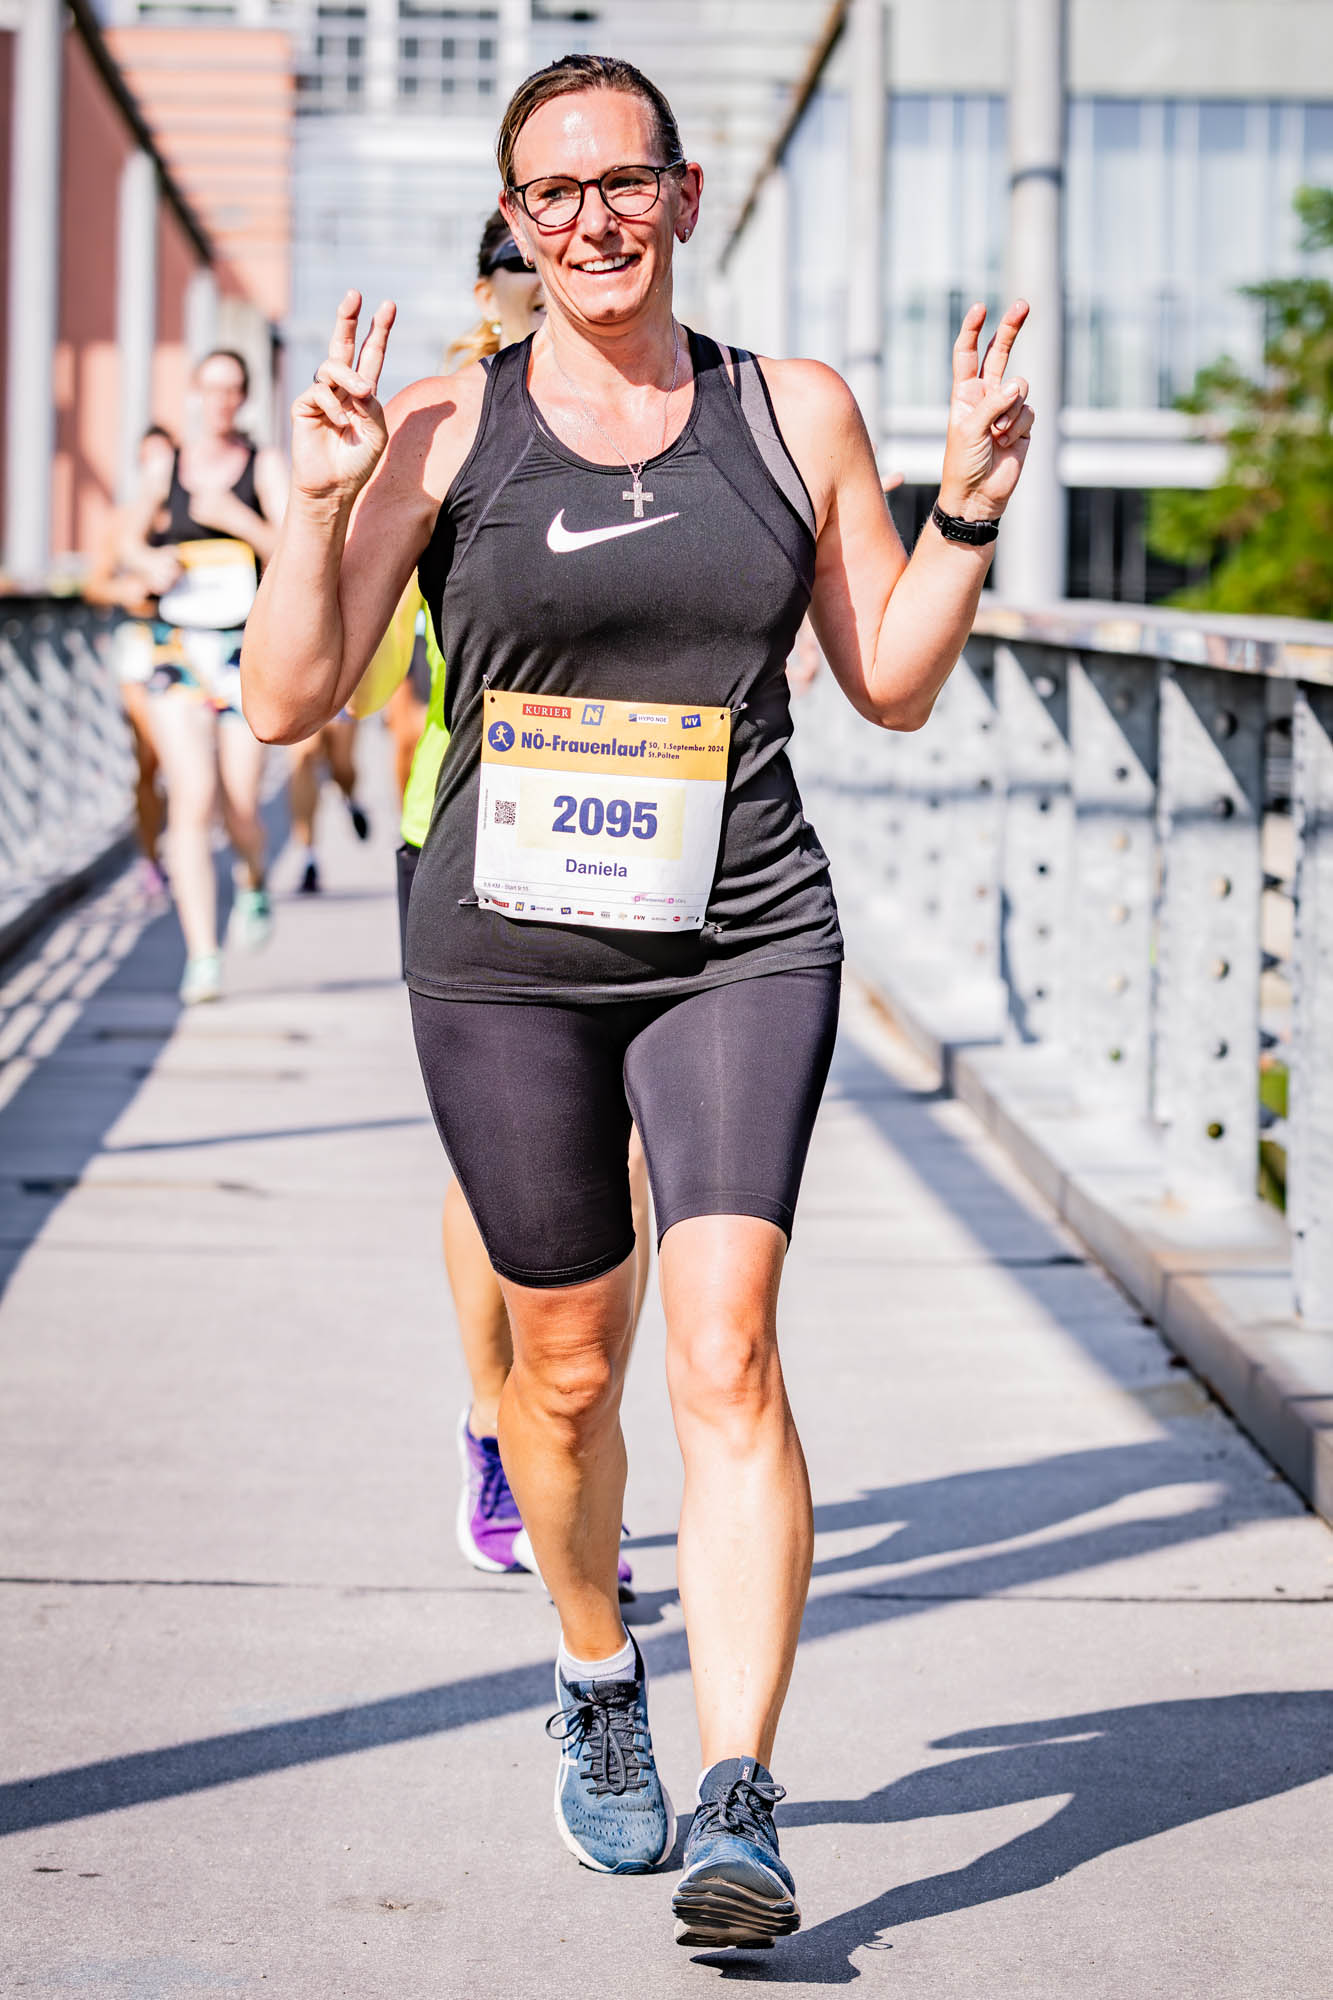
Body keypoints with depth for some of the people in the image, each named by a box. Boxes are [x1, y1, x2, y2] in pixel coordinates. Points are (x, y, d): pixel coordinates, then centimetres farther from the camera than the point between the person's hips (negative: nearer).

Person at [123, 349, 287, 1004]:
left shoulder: (264, 467, 3)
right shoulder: (165, 469, 8)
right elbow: (132, 540, 21)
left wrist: (234, 518, -19)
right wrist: (151, 564, 0)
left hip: (248, 654, -1)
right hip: (178, 652, 1)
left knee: (240, 807, -1)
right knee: (192, 800, -11)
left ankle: (254, 883, 36)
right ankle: (202, 958, -12)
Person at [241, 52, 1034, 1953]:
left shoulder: (796, 412, 5)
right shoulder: (439, 428, 0)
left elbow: (895, 686, 11)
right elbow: (290, 698, -2)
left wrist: (969, 510, -3)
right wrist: (320, 501, -16)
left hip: (744, 945, 0)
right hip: (507, 951, 0)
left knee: (728, 1352, -15)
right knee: (570, 1365, 10)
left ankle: (741, 1807, -15)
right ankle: (597, 1683, 39)